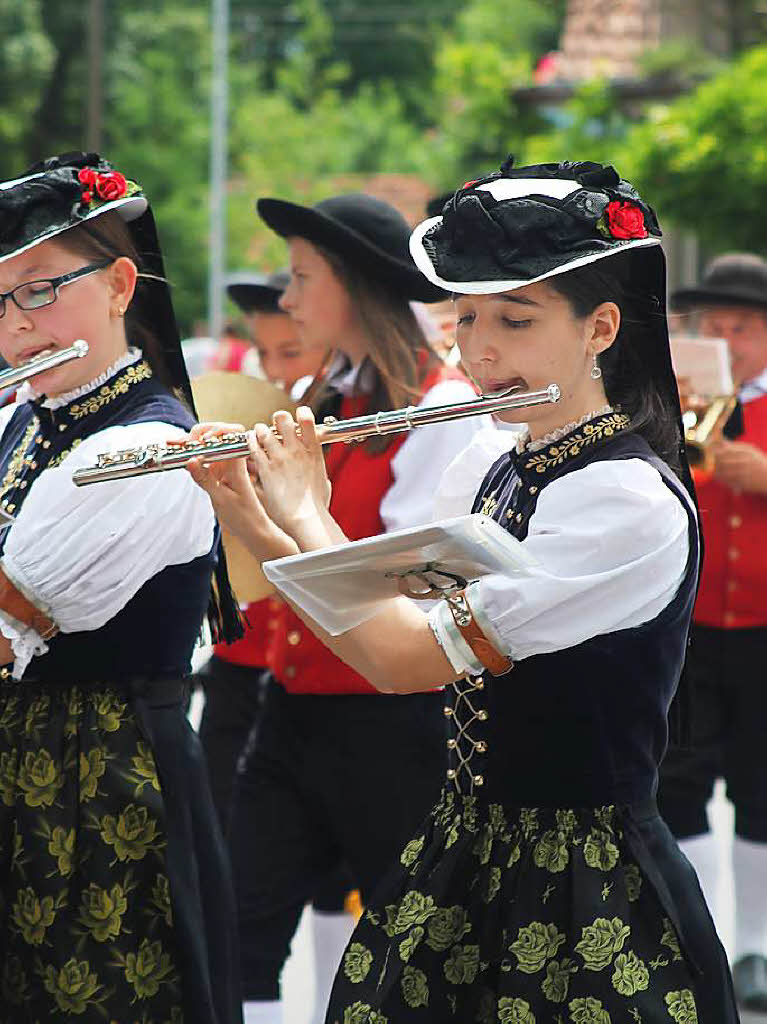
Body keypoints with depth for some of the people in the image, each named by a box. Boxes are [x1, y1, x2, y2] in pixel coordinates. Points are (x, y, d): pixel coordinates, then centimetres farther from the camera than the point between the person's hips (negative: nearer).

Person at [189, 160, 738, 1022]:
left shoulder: (630, 499, -20)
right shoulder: (489, 472, 8)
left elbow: (407, 658, -24)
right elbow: (386, 652, 11)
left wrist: (305, 515, -11)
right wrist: (251, 522, 3)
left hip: (582, 897, -8)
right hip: (460, 856, 8)